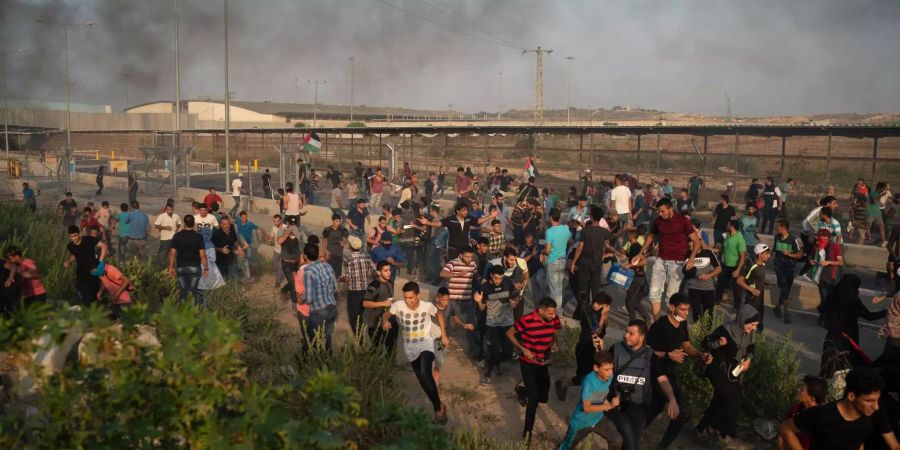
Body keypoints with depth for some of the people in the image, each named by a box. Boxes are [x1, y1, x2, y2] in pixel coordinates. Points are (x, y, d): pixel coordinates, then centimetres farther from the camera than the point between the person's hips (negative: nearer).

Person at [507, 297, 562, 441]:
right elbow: (509, 334, -11)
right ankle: (527, 431, 11)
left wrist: (553, 344, -11)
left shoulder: (554, 319, -13)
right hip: (528, 363, -5)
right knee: (534, 398, -9)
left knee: (543, 397, 13)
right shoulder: (526, 320, -26)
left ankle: (522, 389, 45)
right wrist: (523, 349, -20)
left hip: (543, 363, 5)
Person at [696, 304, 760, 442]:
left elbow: (751, 347, 12)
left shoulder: (750, 333, -8)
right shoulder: (725, 330, -26)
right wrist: (717, 343, -37)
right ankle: (724, 431, 17)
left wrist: (748, 360, -7)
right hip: (719, 370, -6)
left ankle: (705, 428, 33)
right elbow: (704, 343, -19)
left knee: (721, 400, 15)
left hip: (734, 371, 6)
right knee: (735, 400, -5)